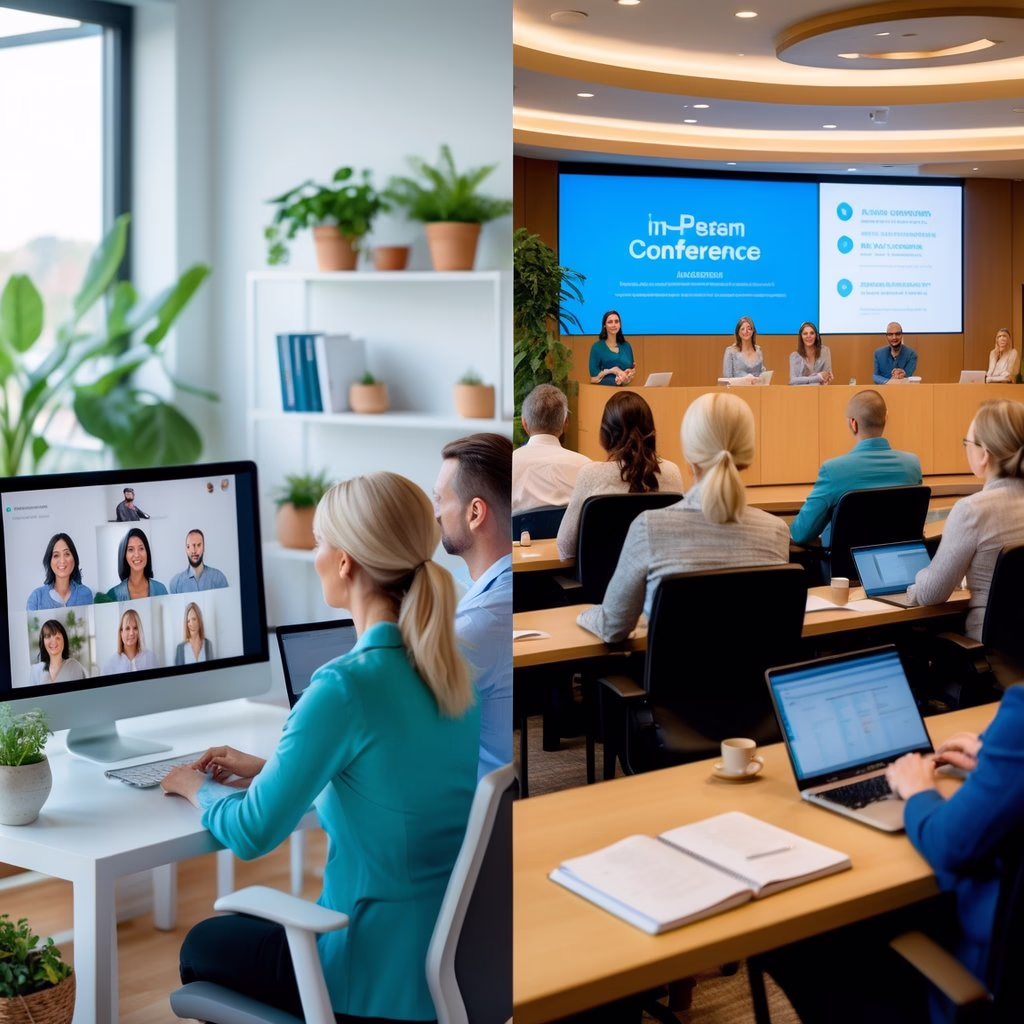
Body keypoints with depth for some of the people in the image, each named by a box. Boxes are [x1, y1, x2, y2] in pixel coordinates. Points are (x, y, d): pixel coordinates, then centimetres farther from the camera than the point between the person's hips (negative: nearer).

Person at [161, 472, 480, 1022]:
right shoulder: (453, 671, -1)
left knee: (203, 946, 22)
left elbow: (251, 833, -18)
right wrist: (266, 767, 18)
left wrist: (199, 788, 3)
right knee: (252, 925, 31)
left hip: (386, 979, -7)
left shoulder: (346, 687, -25)